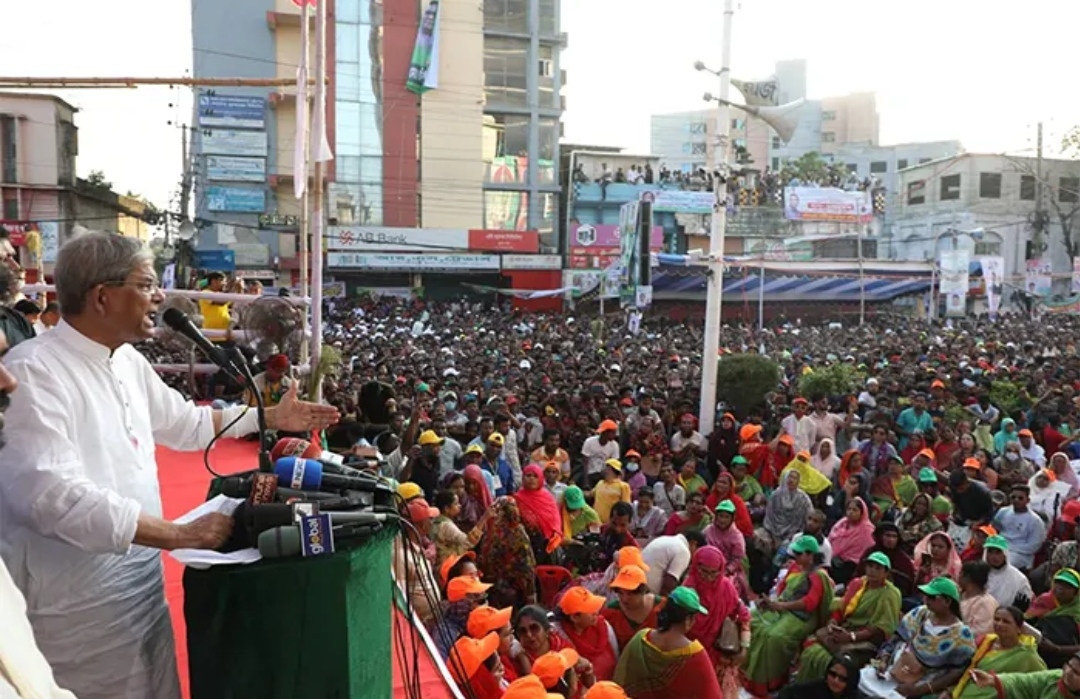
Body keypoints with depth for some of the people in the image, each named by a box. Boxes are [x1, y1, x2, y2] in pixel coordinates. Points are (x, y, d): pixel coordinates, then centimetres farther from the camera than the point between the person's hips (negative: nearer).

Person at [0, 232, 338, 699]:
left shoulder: (128, 360, 5)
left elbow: (183, 422, 19)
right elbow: (53, 494, -31)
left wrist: (270, 418, 14)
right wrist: (179, 535, -31)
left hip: (141, 577, 8)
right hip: (77, 601, -8)